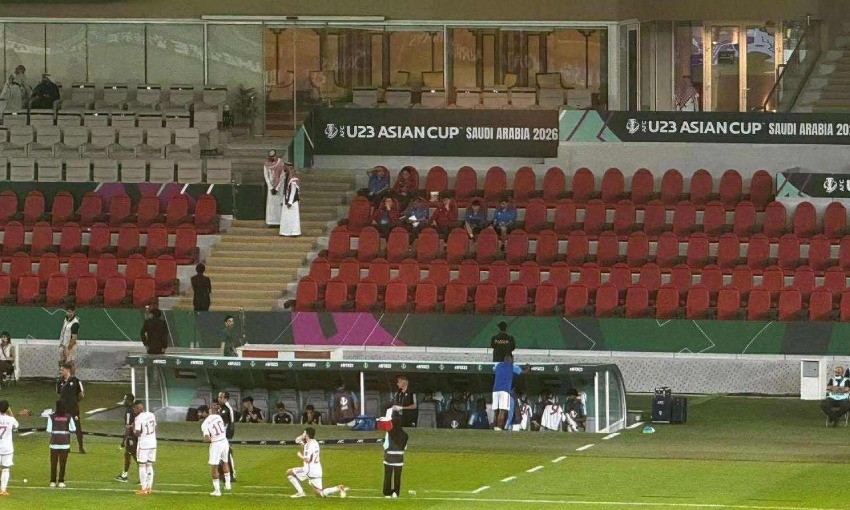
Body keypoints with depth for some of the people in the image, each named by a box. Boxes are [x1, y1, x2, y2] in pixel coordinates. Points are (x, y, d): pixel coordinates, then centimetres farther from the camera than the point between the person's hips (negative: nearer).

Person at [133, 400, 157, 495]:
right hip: (153, 443, 6)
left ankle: (144, 488, -2)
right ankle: (149, 487, 13)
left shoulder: (139, 418, -15)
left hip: (143, 444, -6)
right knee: (149, 465, 12)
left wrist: (133, 428, 2)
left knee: (142, 466, 1)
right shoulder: (151, 415, 6)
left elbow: (137, 433, -16)